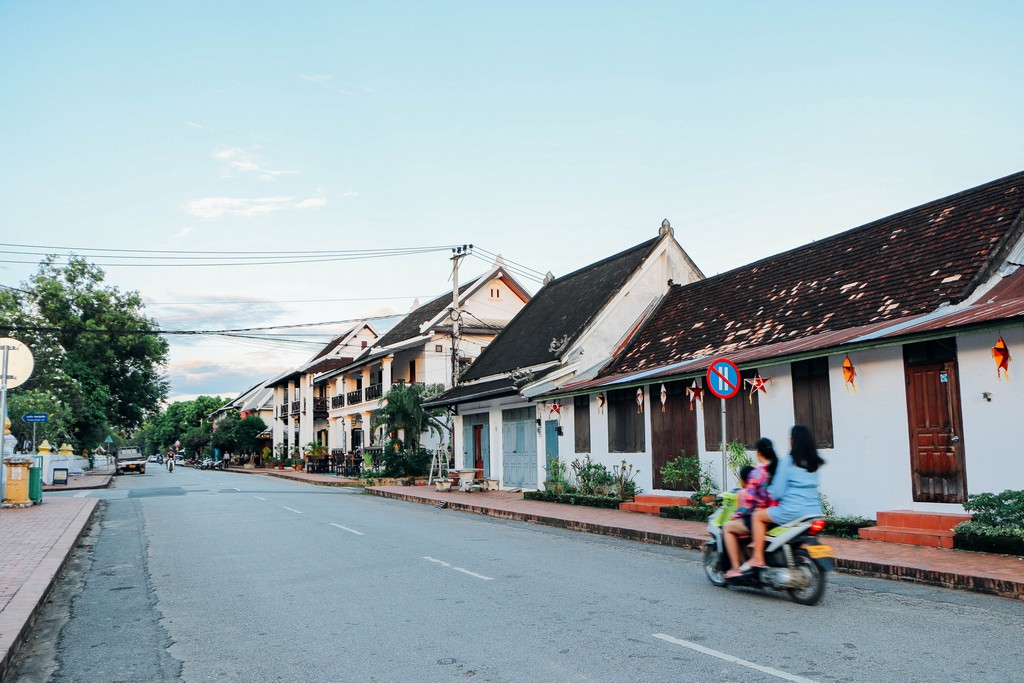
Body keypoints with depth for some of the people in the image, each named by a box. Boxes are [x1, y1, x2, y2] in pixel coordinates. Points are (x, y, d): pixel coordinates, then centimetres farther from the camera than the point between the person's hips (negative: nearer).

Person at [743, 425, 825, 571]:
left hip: (793, 511, -7)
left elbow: (777, 492, -10)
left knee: (758, 516, 9)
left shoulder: (787, 462, -9)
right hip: (814, 511, 7)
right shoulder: (814, 463, 9)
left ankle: (758, 558, 3)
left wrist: (768, 489, 12)